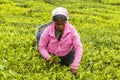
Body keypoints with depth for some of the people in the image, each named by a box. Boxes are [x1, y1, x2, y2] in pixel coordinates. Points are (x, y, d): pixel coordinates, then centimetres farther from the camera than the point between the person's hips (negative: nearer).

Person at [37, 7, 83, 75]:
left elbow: (78, 47, -29)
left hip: (67, 55, 0)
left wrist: (75, 66, -36)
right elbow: (41, 47, -17)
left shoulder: (72, 30, -29)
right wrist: (47, 57, -37)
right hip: (52, 55, 1)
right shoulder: (48, 31, -27)